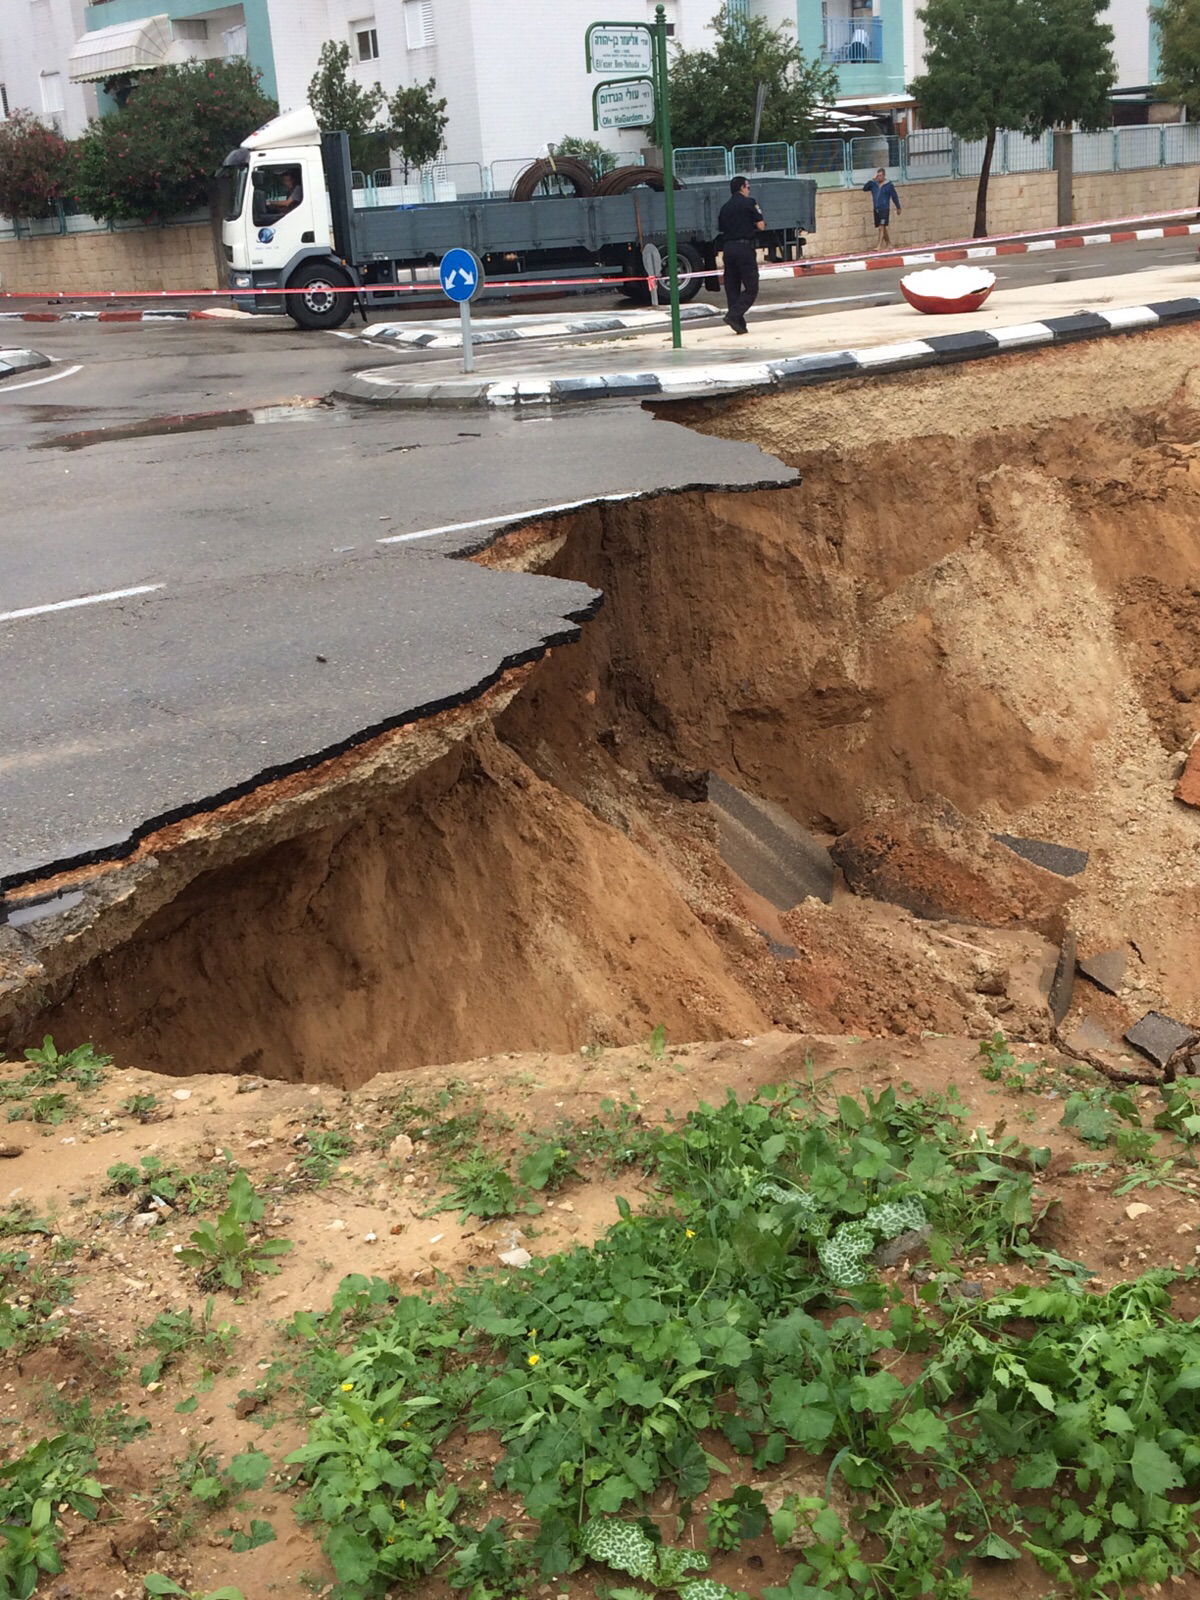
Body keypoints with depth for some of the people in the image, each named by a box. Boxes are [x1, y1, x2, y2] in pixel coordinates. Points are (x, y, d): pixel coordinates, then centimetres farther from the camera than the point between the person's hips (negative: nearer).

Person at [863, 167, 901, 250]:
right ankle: (889, 244, 24)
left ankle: (879, 246, -19)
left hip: (885, 209, -5)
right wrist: (872, 180, -13)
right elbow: (865, 188, -5)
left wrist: (898, 208, 6)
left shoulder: (889, 185, -6)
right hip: (876, 209, 5)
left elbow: (895, 196, 0)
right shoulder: (874, 184, 5)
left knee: (881, 227, -15)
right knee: (883, 228, 12)